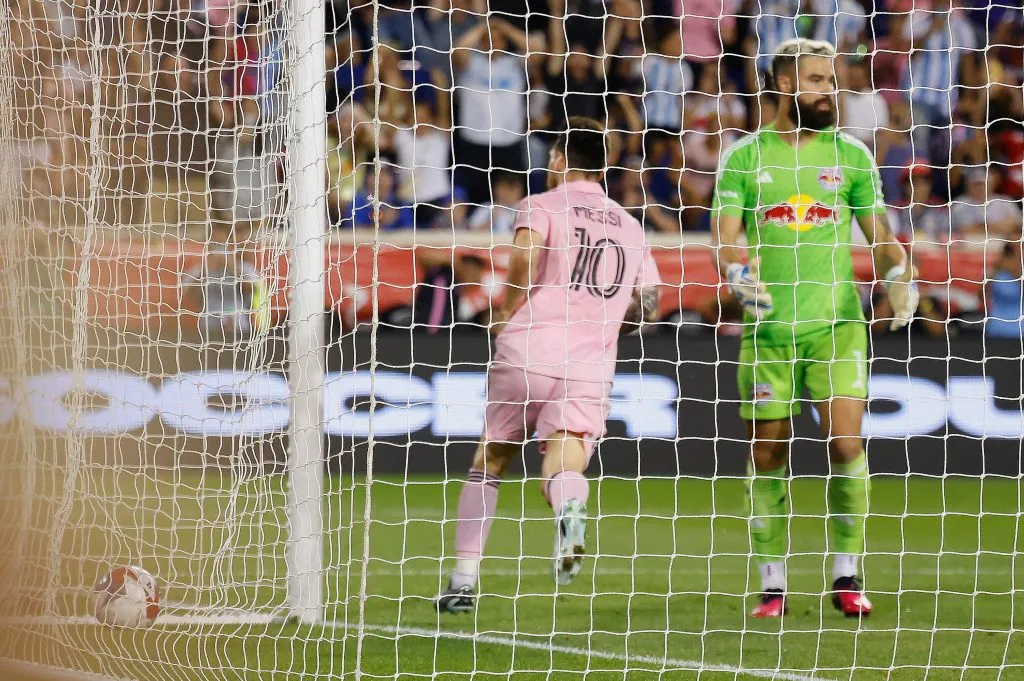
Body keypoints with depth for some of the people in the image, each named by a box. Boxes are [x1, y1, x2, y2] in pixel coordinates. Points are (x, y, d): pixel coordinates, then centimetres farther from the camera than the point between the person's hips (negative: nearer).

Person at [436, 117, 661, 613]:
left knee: (489, 462, 15)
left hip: (528, 349, -2)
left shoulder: (542, 206, 8)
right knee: (563, 467, -8)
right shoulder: (630, 228, 21)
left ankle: (464, 580, 14)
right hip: (592, 367, 2)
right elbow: (648, 303, 17)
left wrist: (507, 312, -1)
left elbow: (526, 251, -14)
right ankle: (570, 508, -47)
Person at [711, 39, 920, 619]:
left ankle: (847, 578, 1)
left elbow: (880, 232, 9)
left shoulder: (851, 155, 8)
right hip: (767, 328, 0)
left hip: (836, 326, 0)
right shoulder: (745, 157, 6)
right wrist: (738, 272, -22)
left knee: (846, 445, -11)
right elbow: (726, 233, 0)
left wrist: (900, 272, -12)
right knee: (768, 455, 2)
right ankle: (773, 586, 12)